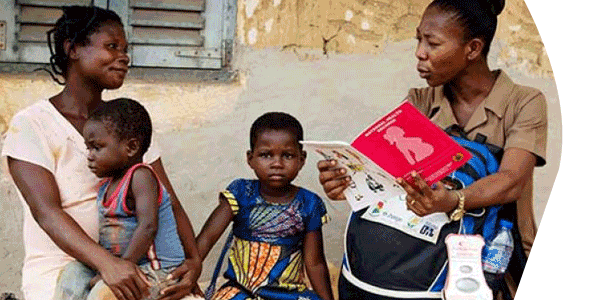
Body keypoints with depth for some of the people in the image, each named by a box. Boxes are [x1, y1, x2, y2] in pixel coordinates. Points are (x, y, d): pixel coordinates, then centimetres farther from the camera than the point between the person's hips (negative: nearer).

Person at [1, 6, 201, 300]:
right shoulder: (31, 124, -4)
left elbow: (168, 202, 6)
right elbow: (46, 211, -17)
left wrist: (193, 259, -13)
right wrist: (106, 262, -32)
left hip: (127, 267, 4)